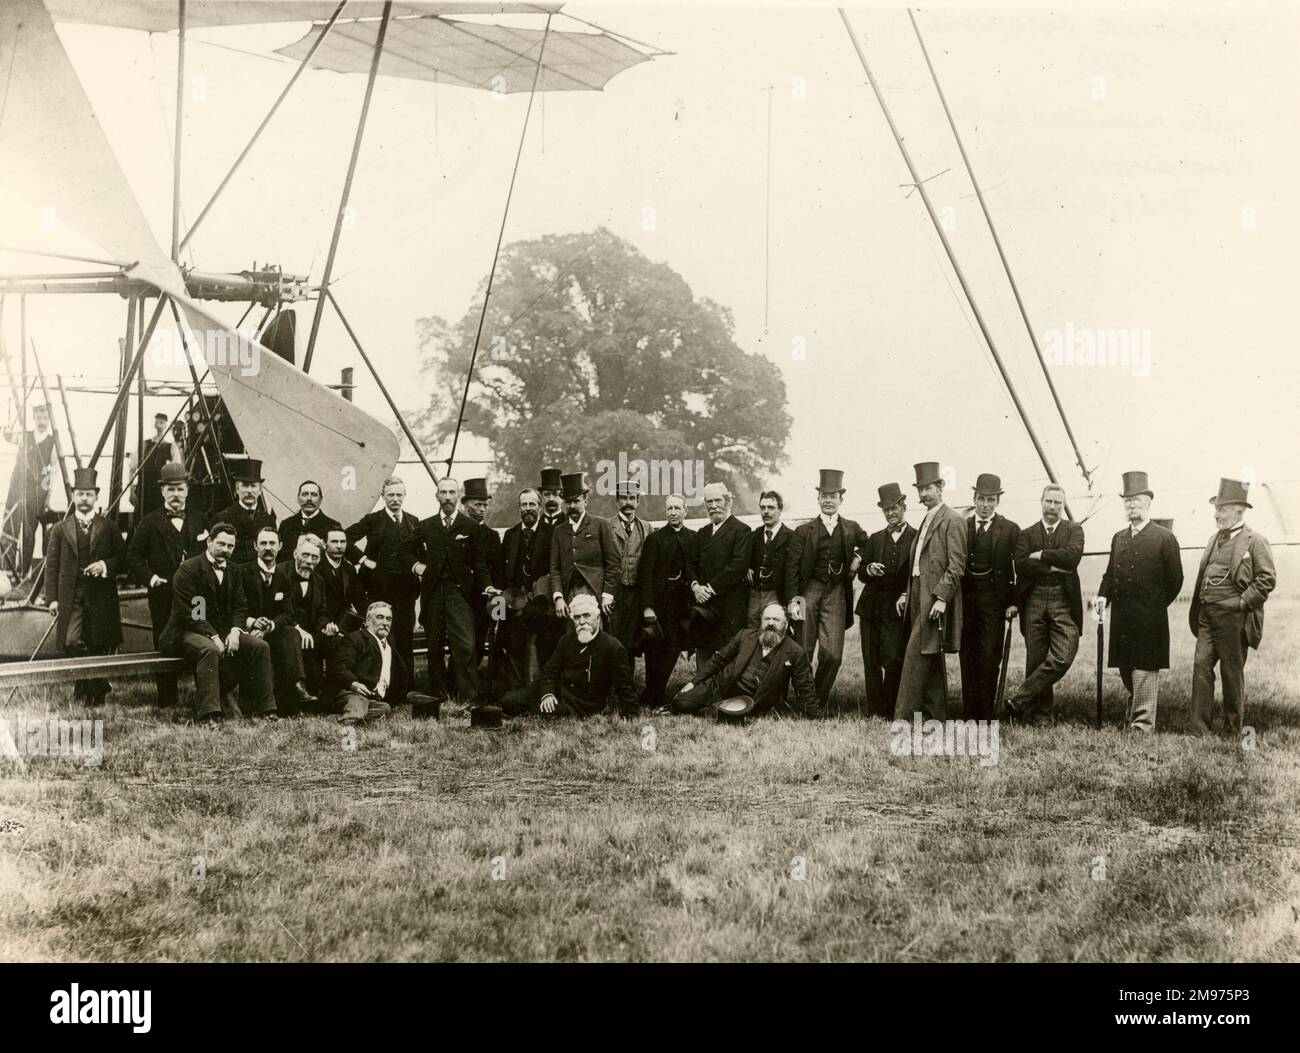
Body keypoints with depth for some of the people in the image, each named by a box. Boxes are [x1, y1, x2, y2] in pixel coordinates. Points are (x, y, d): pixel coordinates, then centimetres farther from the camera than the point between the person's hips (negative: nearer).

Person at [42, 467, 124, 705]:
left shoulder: (109, 529, 9)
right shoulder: (61, 530, 9)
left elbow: (124, 560, 8)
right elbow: (51, 566, 7)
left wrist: (106, 565, -12)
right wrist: (52, 598, -2)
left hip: (101, 598, 0)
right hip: (71, 598, 0)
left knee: (100, 646, -1)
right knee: (72, 644, -11)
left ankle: (95, 693, 12)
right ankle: (96, 684, 4)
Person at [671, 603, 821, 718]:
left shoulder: (796, 653, -4)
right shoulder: (745, 636, 7)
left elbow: (805, 690, -1)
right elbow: (718, 659, 13)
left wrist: (818, 716, -7)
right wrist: (693, 682, 8)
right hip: (720, 687, 3)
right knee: (682, 703, -14)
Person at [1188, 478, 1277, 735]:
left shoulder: (1255, 541, -6)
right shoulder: (1216, 538, 16)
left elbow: (1267, 578, -10)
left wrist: (1242, 602, -14)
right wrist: (1197, 612, 12)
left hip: (1233, 618, -6)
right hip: (1207, 616, 6)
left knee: (1232, 673, 3)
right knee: (1201, 666, -1)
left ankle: (1234, 731, 16)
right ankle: (1200, 730, 1)